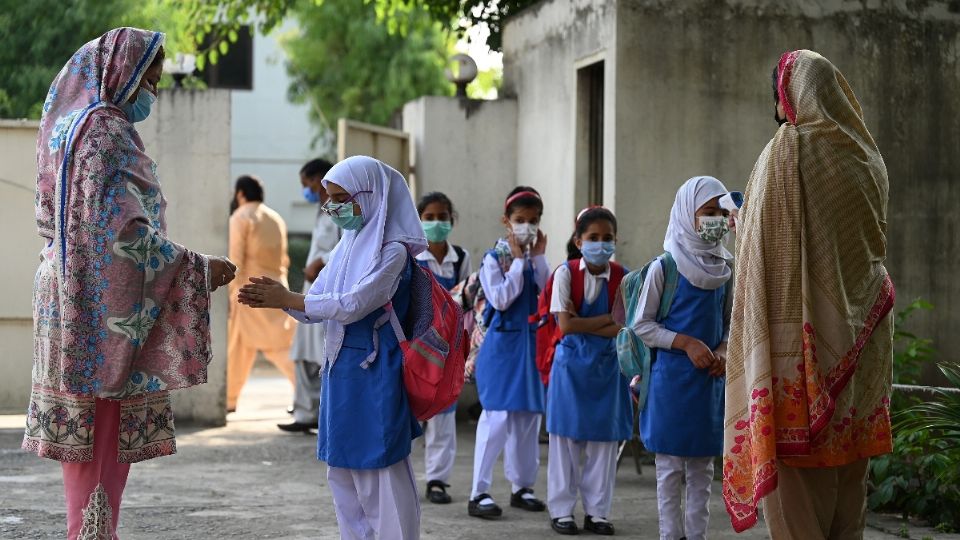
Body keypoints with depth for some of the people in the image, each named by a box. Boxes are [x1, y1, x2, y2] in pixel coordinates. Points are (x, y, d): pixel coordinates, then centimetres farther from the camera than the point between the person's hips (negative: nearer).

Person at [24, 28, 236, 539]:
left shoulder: (72, 125, 16)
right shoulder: (105, 130, -13)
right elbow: (122, 229, -21)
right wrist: (199, 268, -15)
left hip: (79, 299, 9)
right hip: (106, 306, -9)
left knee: (91, 437, 12)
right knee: (104, 439, -6)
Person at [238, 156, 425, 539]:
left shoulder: (392, 251, -12)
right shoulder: (347, 246, 12)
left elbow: (352, 305, -21)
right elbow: (316, 307, 10)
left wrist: (286, 299, -19)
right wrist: (276, 298, -8)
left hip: (374, 373, -8)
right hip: (340, 367, 8)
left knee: (380, 472, -5)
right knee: (343, 472, 13)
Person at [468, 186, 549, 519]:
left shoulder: (534, 259, 8)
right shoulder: (494, 258, -7)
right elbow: (500, 299, -17)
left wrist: (539, 257, -6)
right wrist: (519, 260, -14)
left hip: (531, 342, 6)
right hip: (503, 343, -6)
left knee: (529, 416, 11)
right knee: (497, 416, -8)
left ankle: (522, 486, 22)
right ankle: (479, 493, -3)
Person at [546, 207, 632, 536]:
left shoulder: (622, 277, -2)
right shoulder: (566, 273, -8)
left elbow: (622, 330, -9)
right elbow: (566, 326, -15)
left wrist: (582, 323, -15)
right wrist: (608, 319, -12)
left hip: (606, 364, 2)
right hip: (571, 363, -2)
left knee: (604, 437, 4)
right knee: (567, 437, 1)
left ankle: (596, 511, 14)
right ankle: (562, 510, 10)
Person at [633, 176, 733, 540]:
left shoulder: (725, 271, 7)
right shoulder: (664, 268, -7)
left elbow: (729, 324, 15)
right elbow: (642, 325, -6)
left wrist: (722, 351, -5)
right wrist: (687, 343, -16)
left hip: (711, 380, 5)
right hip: (671, 377, -5)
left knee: (702, 468, 9)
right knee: (670, 467, 1)